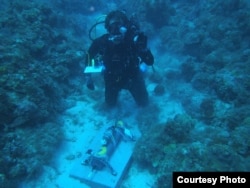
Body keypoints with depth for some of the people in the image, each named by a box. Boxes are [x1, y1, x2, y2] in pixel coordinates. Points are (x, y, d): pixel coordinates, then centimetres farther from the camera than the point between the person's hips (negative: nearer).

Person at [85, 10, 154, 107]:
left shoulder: (133, 39, -34)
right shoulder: (102, 41, -30)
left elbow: (150, 62, -35)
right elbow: (89, 55, -8)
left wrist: (143, 47, -54)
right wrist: (88, 76, -7)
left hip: (132, 76, 0)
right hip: (112, 78, 1)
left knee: (143, 102, 16)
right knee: (111, 103, 20)